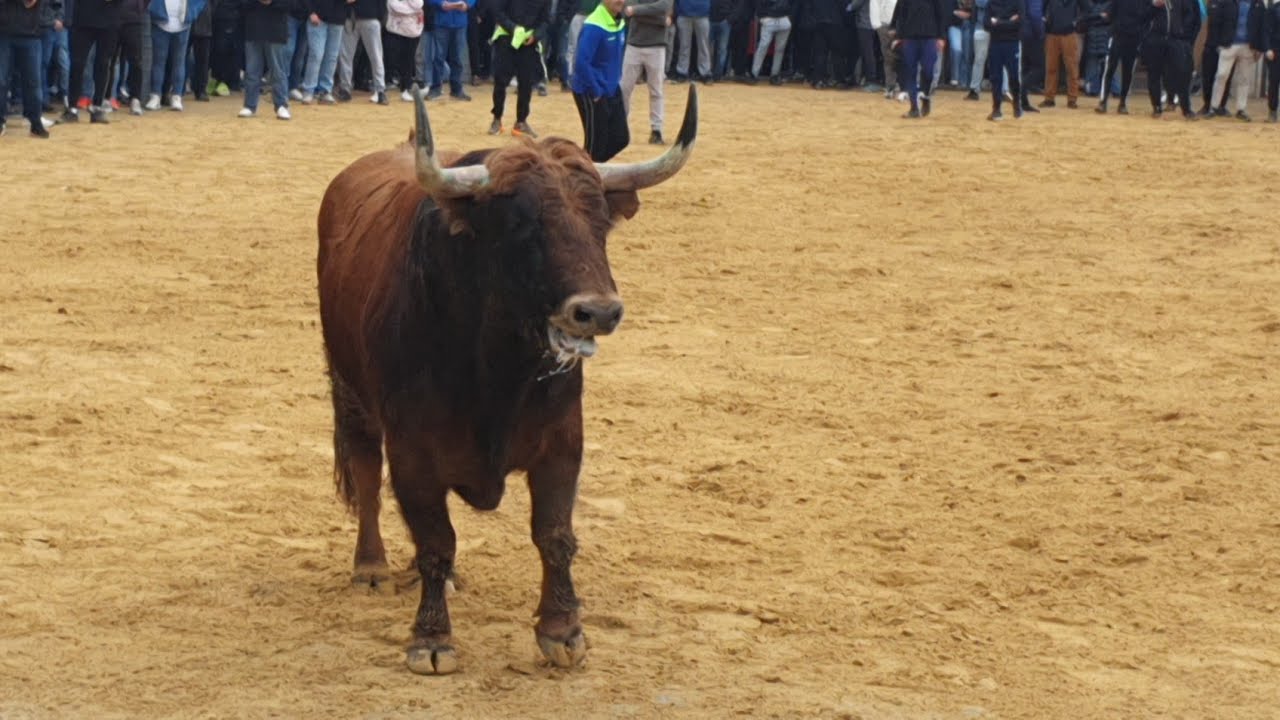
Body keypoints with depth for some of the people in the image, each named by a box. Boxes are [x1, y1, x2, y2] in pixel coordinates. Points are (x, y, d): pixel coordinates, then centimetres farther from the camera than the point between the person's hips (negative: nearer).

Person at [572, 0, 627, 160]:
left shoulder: (620, 23, 5)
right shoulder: (593, 27, -22)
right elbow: (581, 62, -27)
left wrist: (616, 80, 13)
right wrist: (595, 92, -20)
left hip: (613, 92, 8)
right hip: (590, 94, -8)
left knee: (621, 138, 9)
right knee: (595, 143, -1)